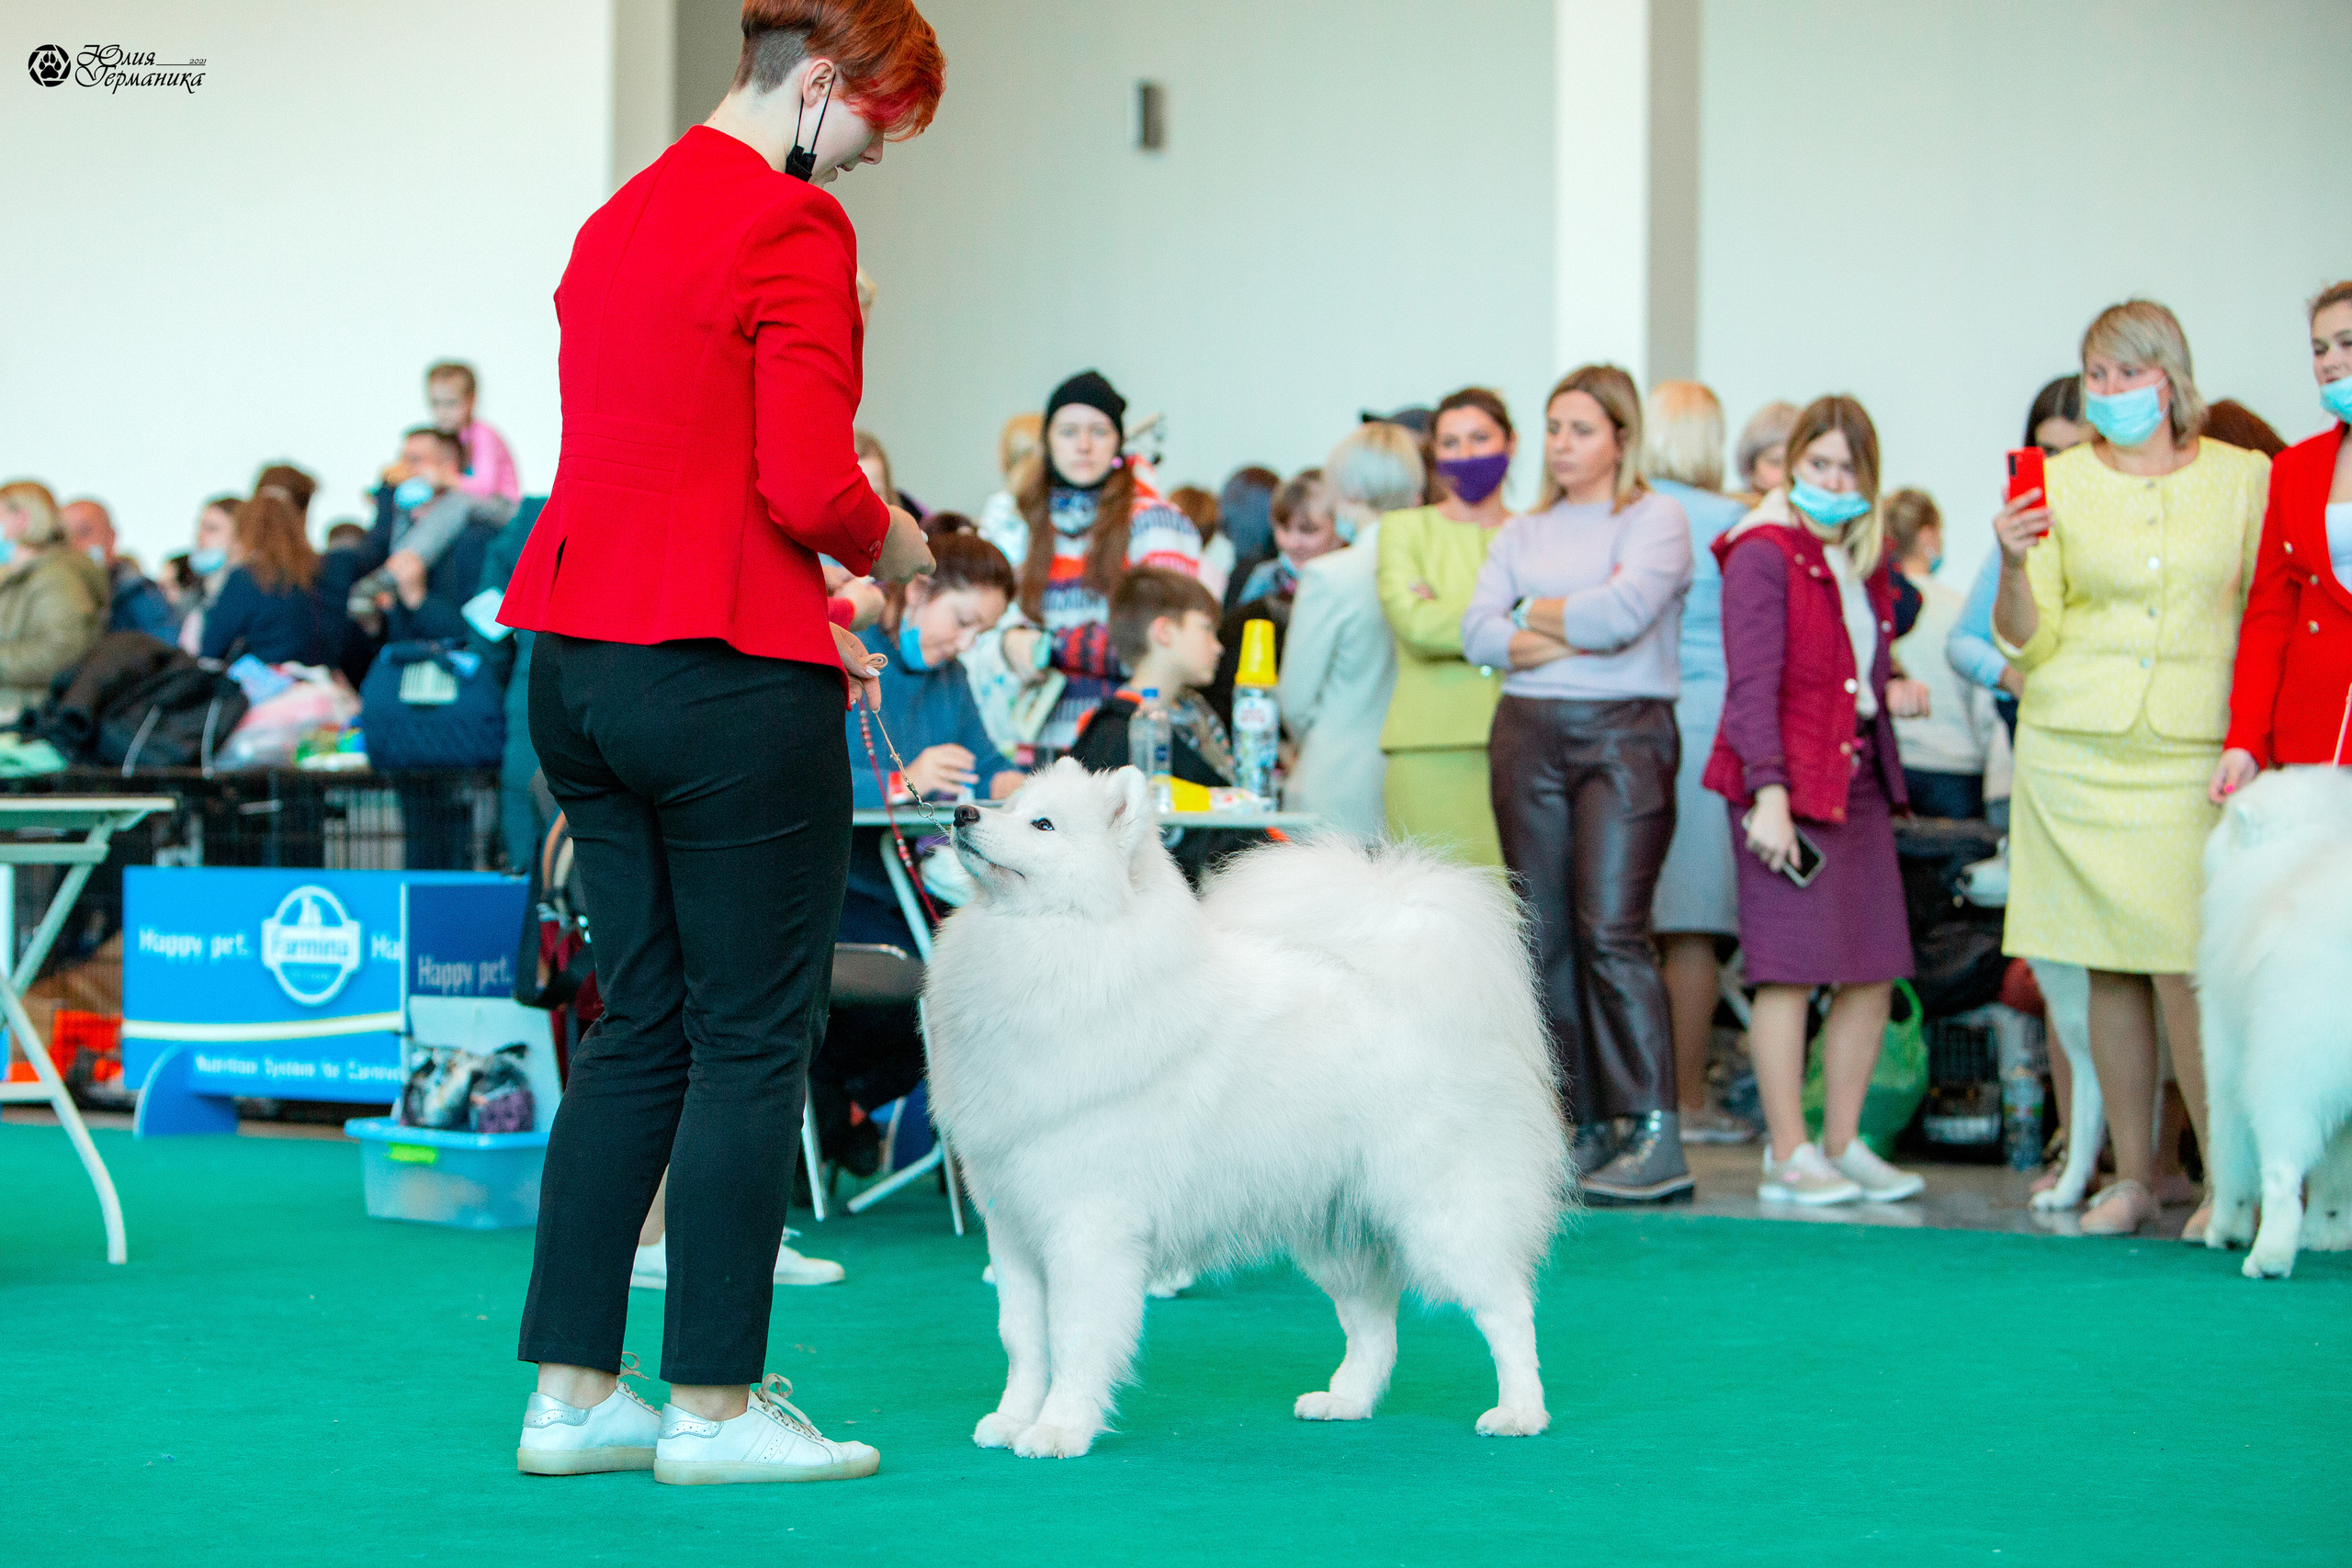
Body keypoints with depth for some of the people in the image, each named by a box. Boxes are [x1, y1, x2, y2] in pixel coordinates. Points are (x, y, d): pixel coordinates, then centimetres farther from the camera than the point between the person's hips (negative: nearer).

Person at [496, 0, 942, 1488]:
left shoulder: (622, 218, 16)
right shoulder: (794, 227, -11)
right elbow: (807, 482, -19)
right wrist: (891, 543, 1)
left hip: (581, 668, 8)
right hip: (728, 681, -8)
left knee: (639, 1025, 13)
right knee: (753, 1036, 1)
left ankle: (571, 1392, 14)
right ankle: (714, 1405, 5)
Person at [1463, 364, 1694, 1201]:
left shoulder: (1655, 518, 2)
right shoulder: (1522, 533, 18)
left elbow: (1628, 608, -15)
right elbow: (1478, 632, 5)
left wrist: (1539, 614, 0)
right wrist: (1576, 635, -9)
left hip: (1624, 732, -6)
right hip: (1528, 731, 6)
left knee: (1610, 929, -15)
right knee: (1547, 934, 2)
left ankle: (1657, 1136, -16)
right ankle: (1587, 1126, 6)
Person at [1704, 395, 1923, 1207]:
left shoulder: (1864, 560, 16)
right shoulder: (1763, 555, -7)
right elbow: (1752, 684, -14)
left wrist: (1895, 678, 9)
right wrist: (1767, 793, -20)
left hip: (1859, 776, 8)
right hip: (1788, 781, -8)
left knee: (1874, 971, 6)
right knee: (1791, 969, -7)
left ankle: (1842, 1145, 16)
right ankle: (1788, 1156, -1)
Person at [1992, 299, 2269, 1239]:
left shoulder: (2246, 479, 5)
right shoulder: (2061, 483, 6)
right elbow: (2024, 643, 3)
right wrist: (2014, 567, -16)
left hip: (2193, 754, -2)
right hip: (2077, 748, 2)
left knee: (2185, 967, -11)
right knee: (2109, 968, 3)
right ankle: (2132, 1178, 12)